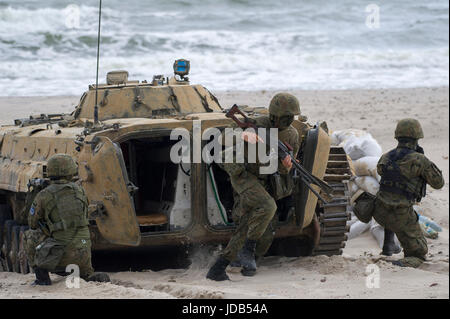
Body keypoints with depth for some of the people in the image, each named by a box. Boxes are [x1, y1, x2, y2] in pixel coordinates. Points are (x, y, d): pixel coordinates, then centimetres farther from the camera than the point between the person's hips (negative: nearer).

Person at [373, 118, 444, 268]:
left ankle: (388, 244, 35)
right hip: (401, 217, -5)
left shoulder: (385, 158, 2)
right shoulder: (419, 160, -13)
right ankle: (401, 265, -21)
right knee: (418, 254, 10)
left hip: (380, 213, 5)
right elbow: (438, 183, -1)